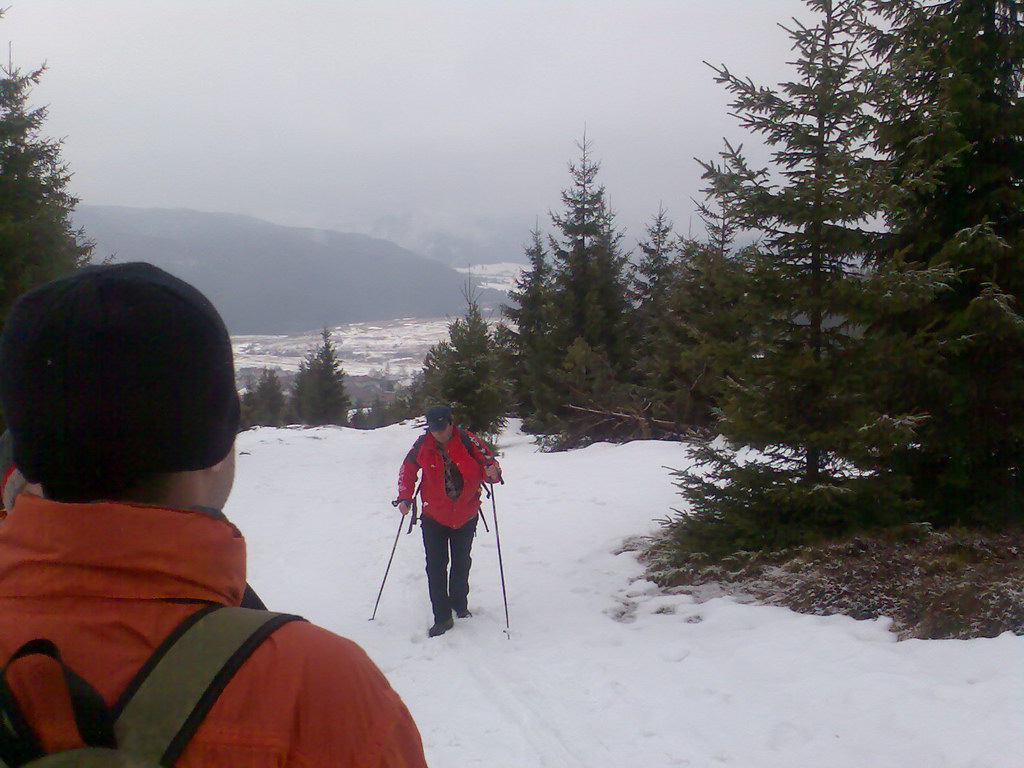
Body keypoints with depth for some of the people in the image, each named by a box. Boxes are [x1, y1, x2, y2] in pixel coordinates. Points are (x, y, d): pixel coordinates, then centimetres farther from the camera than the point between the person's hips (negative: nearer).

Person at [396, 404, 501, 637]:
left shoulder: (467, 441, -16)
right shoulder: (423, 444, -11)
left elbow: (488, 462, -11)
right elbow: (407, 470, 3)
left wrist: (492, 472, -34)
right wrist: (404, 498, -7)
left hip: (465, 517, 0)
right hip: (434, 517, 0)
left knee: (461, 564, 16)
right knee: (436, 567, -2)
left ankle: (460, 605, 38)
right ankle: (442, 618, 7)